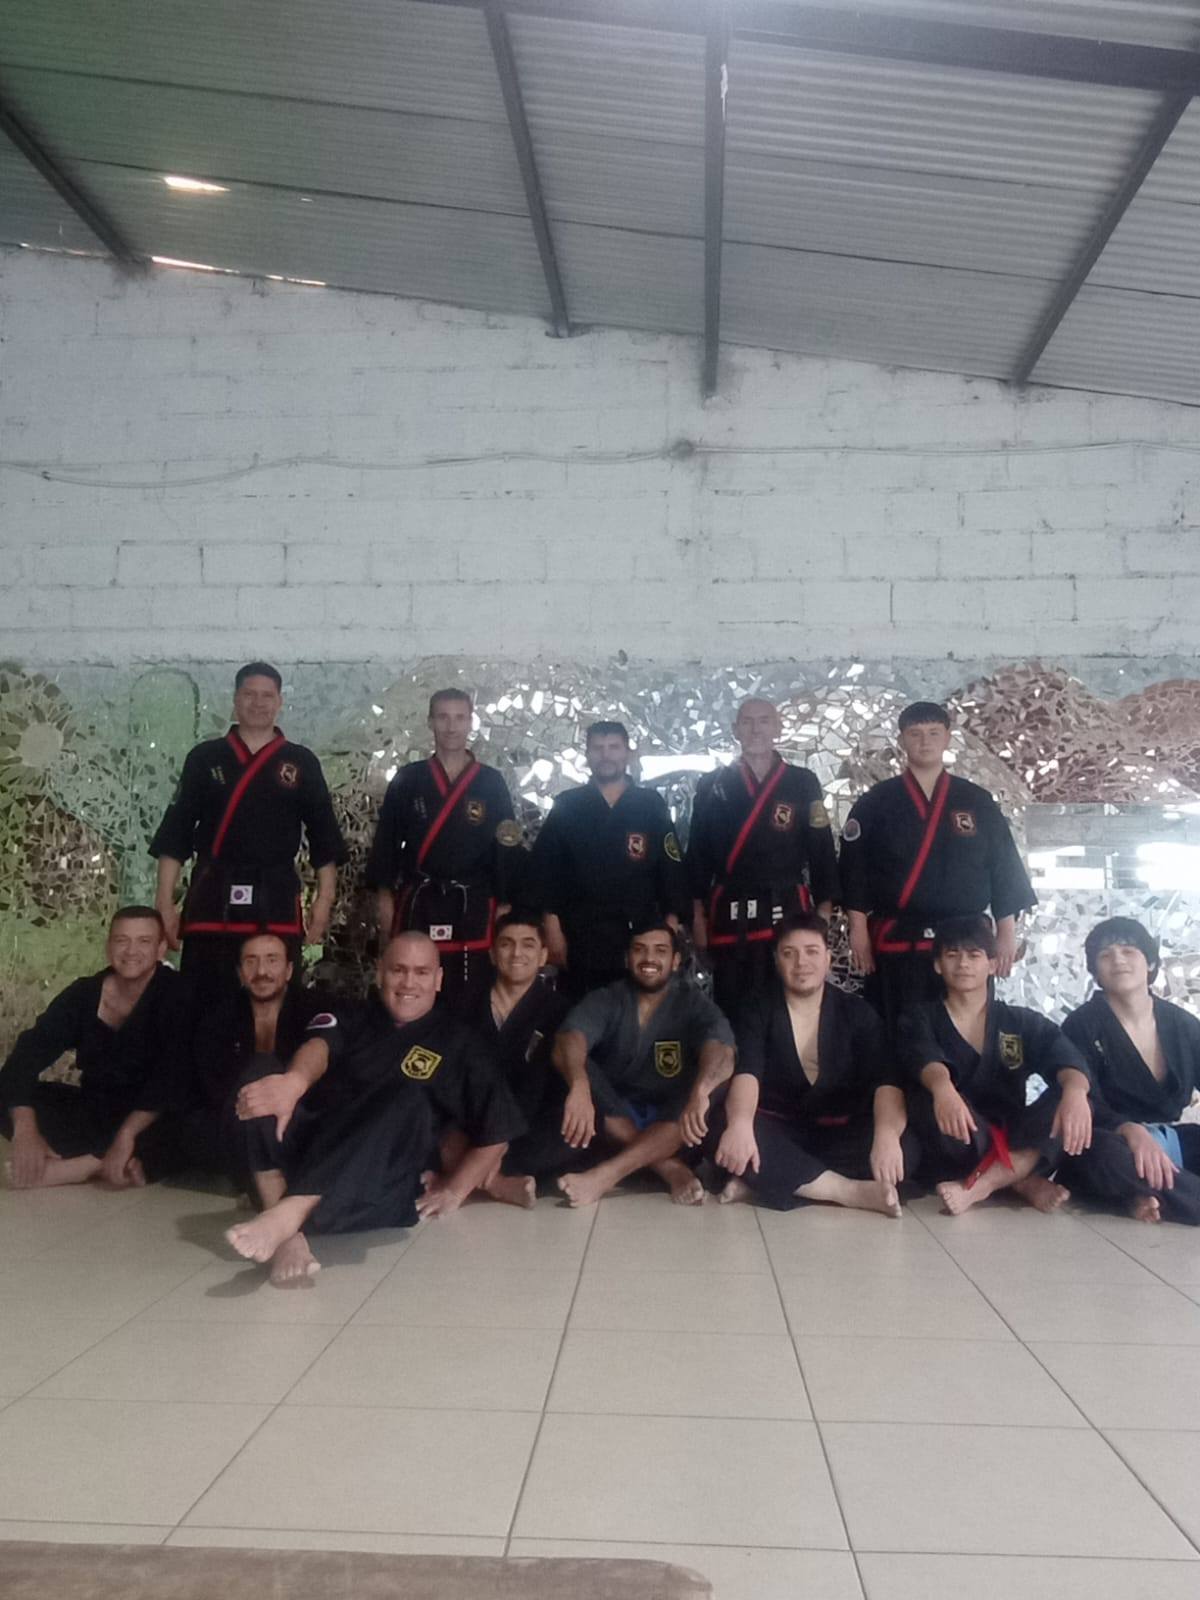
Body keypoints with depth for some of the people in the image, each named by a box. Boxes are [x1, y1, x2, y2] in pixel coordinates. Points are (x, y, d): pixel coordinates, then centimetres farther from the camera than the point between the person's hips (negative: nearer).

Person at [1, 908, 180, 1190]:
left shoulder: (176, 995, -15)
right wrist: (25, 1130, -28)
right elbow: (27, 1055, -12)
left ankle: (81, 1165, -26)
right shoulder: (83, 994, -3)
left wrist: (128, 1133, -35)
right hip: (94, 1111, 5)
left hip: (151, 1120, -4)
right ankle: (102, 1162, -26)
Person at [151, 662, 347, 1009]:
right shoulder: (205, 758, 8)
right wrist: (165, 901, 0)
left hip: (276, 902, 0)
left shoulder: (301, 763, 9)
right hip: (211, 900, 0)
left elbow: (323, 837, 9)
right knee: (204, 1002, -1)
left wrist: (324, 899, 0)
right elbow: (175, 834, 7)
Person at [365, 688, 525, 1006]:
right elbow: (387, 840, 7)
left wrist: (505, 904, 1)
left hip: (473, 907, 0)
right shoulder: (407, 780, 6)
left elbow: (507, 845, 5)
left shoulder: (492, 783, 5)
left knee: (470, 994, -2)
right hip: (417, 904, 1)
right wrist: (384, 895, 1)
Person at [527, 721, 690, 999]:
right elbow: (544, 871, 3)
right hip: (579, 940, 0)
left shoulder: (652, 806, 6)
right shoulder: (566, 807, 6)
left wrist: (671, 930, -3)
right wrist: (553, 929, -3)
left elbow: (672, 871, 4)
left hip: (639, 938, 0)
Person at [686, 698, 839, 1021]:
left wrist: (824, 913, 1)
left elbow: (822, 850, 7)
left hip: (788, 912, 0)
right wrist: (697, 915, 3)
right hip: (729, 915, 0)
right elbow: (697, 853, 9)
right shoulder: (712, 785, 9)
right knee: (731, 1008, 1)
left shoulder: (803, 783, 8)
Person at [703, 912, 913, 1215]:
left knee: (902, 1149, -28)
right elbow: (745, 1072, -20)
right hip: (777, 1132, -1)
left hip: (839, 1135, 1)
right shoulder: (758, 1012, -1)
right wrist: (740, 1123, -42)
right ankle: (853, 1191, -28)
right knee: (720, 1125, -31)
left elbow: (886, 1079, -14)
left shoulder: (856, 1012, 1)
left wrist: (887, 1135, -36)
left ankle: (762, 1183, -26)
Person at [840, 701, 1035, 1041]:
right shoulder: (875, 803, 4)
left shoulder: (978, 802, 9)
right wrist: (859, 931, -5)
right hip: (896, 945, -1)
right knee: (897, 1039, -1)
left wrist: (1006, 934, 3)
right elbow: (854, 869, 1)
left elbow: (1005, 870, 8)